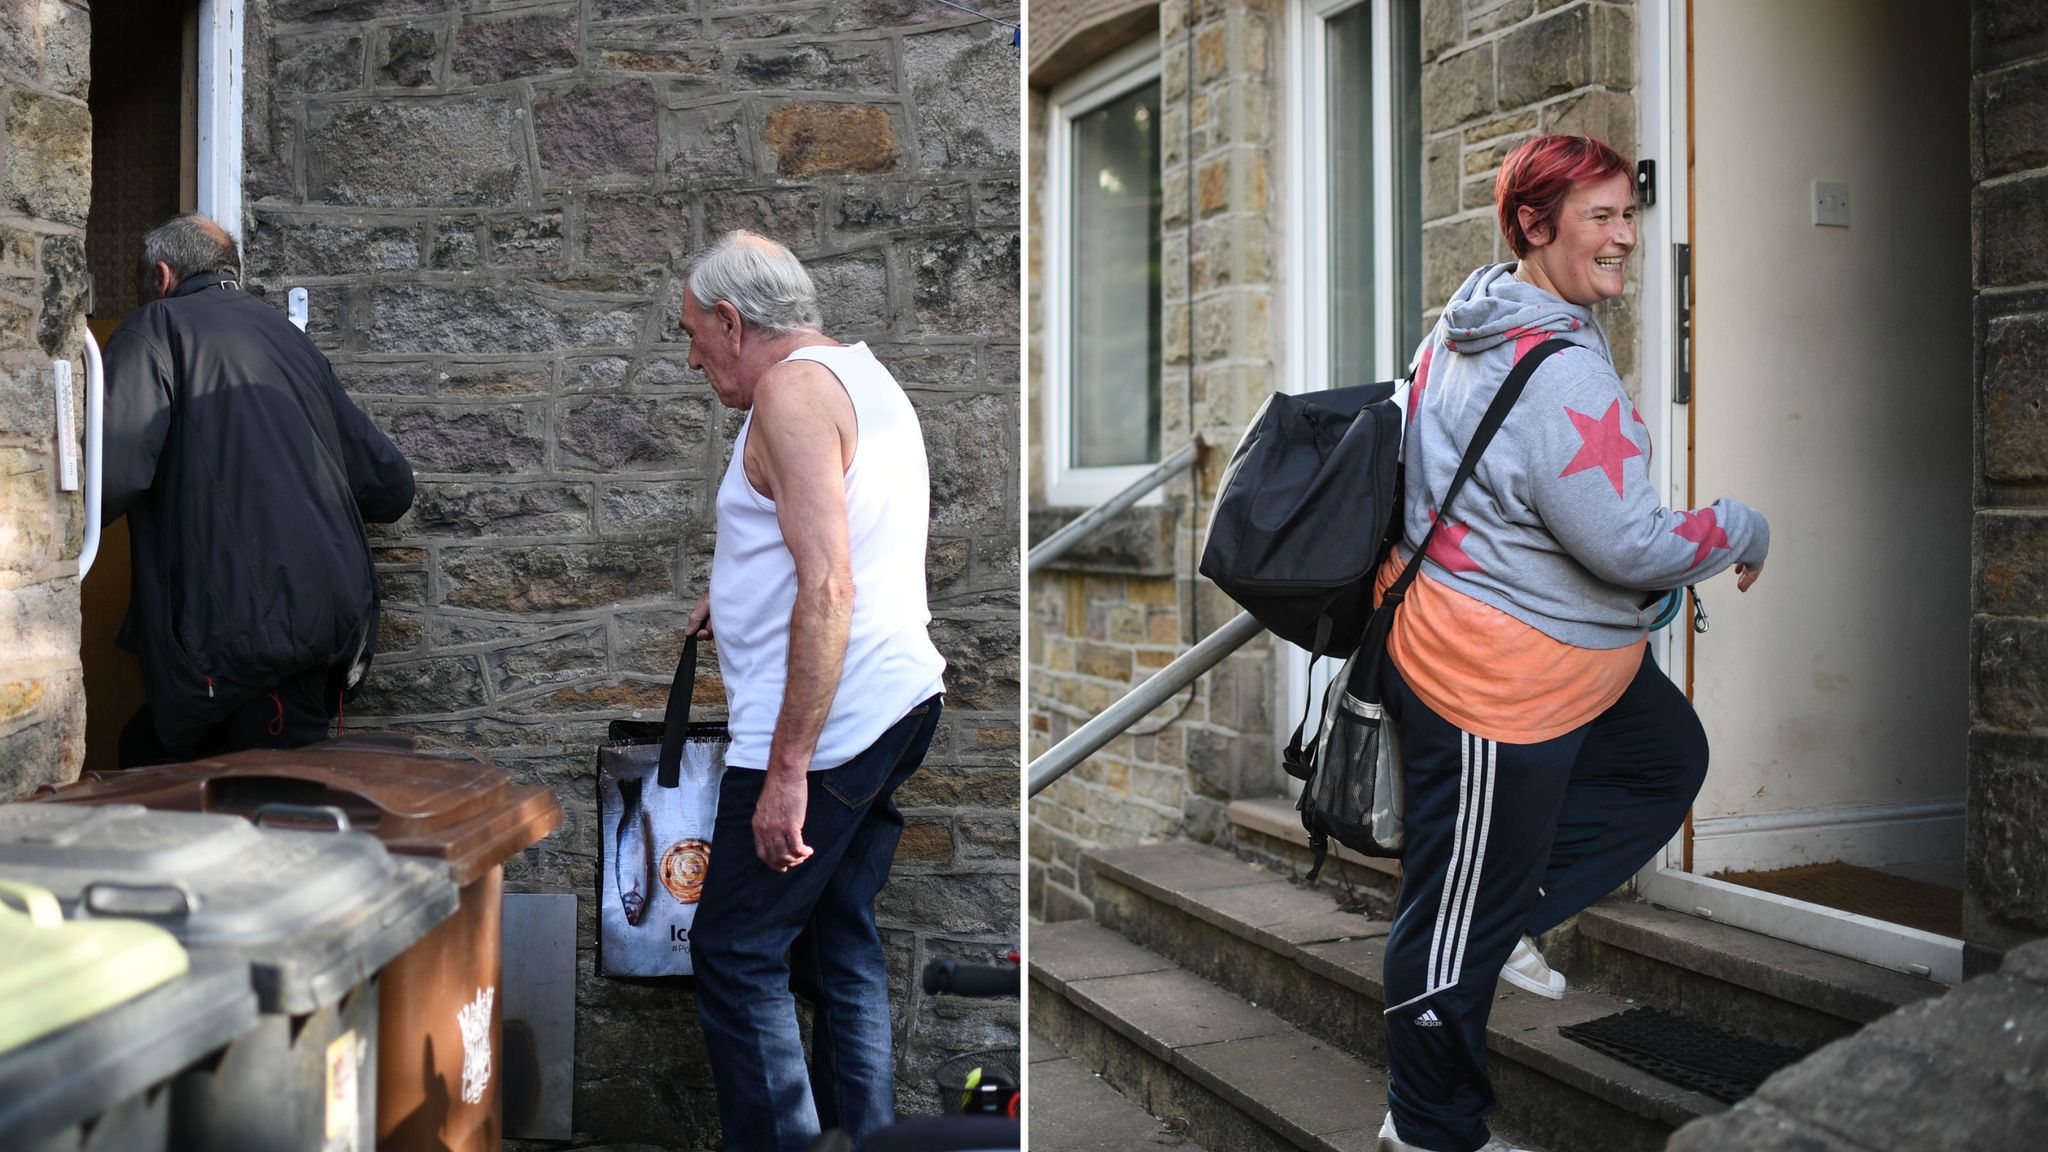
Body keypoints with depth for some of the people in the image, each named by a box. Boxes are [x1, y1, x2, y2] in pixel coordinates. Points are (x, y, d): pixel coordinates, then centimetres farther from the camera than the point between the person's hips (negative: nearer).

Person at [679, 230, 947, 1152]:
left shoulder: (792, 392, -13)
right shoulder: (864, 375, 18)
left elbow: (829, 591, -23)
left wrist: (787, 770, -23)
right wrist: (742, 595, 26)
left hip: (825, 727, -10)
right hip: (901, 703, 10)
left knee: (736, 955, -1)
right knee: (842, 945, 15)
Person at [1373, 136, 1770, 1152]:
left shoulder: (1467, 327, 6)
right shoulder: (1561, 372, -26)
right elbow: (1628, 544, -24)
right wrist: (1746, 531, -5)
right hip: (1502, 683, -11)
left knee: (1670, 761, 27)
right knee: (1459, 924, 6)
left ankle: (1504, 923, 29)